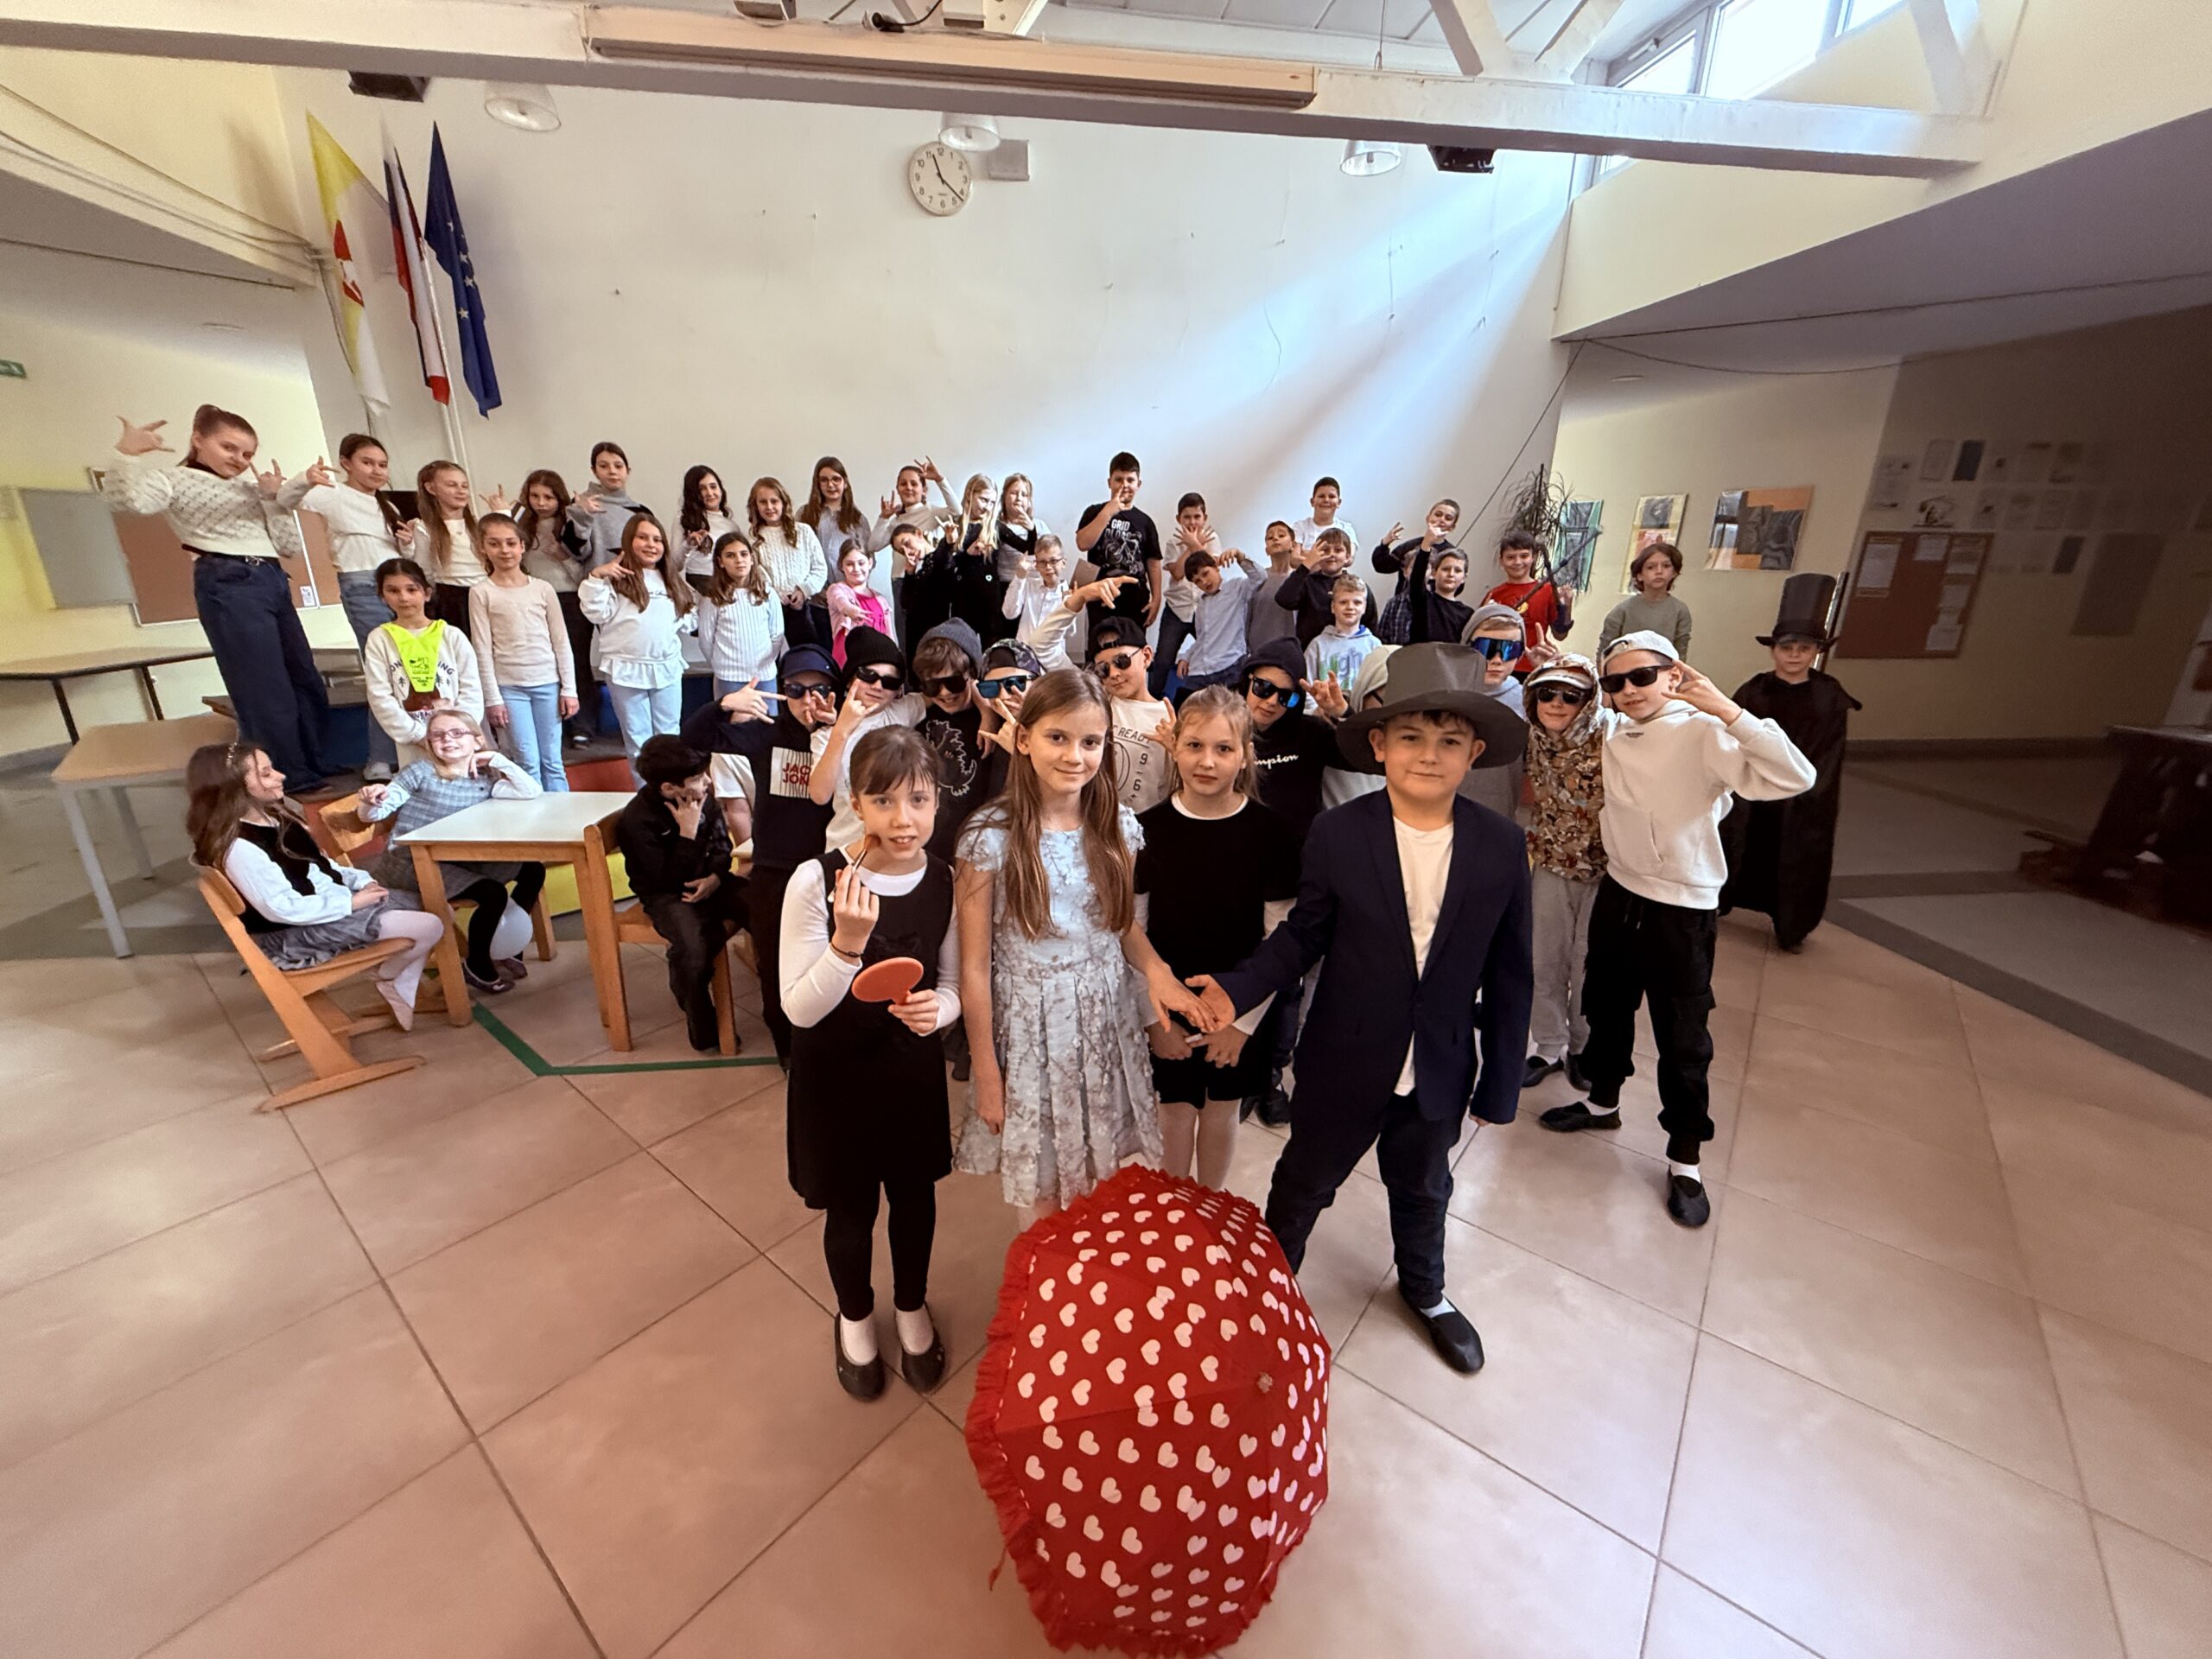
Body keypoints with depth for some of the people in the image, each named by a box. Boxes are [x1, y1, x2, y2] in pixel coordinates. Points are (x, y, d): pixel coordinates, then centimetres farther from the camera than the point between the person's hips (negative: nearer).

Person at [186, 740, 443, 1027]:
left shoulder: (273, 814, 7)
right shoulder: (239, 848, -23)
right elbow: (283, 908, -25)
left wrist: (361, 880, -1)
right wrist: (351, 901, -20)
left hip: (332, 900, 10)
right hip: (297, 933, -10)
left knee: (432, 913, 0)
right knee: (429, 928, -22)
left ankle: (402, 997, 9)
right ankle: (389, 980, 7)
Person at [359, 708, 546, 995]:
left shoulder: (485, 780, 2)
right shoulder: (420, 772, -7)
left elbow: (531, 793, -14)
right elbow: (372, 815, -7)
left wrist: (497, 759, -12)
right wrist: (371, 801, -30)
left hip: (459, 858, 6)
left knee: (532, 870, -2)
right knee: (493, 893, -24)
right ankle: (476, 965, -1)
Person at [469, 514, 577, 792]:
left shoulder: (543, 589, 5)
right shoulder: (481, 593, 0)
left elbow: (561, 642, 6)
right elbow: (483, 650, -1)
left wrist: (569, 689, 2)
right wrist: (492, 698, -5)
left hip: (548, 683, 1)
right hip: (509, 686, -1)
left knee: (552, 760, 6)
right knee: (528, 761, -2)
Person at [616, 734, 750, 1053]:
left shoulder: (703, 795, -3)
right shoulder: (636, 821, -19)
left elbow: (721, 841, 8)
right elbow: (670, 879, -21)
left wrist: (715, 877, -11)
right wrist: (688, 832, -25)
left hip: (708, 880, 6)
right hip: (666, 895, -5)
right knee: (692, 950, -32)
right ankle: (703, 1031, -6)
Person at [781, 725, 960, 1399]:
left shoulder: (945, 880, -13)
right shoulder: (815, 881, -23)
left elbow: (952, 986, -2)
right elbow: (799, 1010, -20)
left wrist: (938, 1008, -25)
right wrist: (848, 941, -36)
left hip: (914, 1071, 3)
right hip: (836, 1077, -2)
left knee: (914, 1195, 21)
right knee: (850, 1207, 18)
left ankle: (912, 1307, 52)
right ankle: (854, 1317, 51)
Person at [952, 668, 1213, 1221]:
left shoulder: (1118, 827, -3)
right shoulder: (991, 836, -15)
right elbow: (975, 968, -9)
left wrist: (1156, 969, -11)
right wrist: (986, 1073, -5)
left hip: (1107, 1024, 3)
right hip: (1029, 1030, -3)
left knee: (1102, 1197, 18)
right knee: (1043, 1203, 14)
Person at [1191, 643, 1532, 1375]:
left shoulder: (1501, 847, -12)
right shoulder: (1337, 834, -17)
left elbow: (1507, 974, -5)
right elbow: (1304, 935, -7)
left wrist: (1501, 1085, 0)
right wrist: (1239, 989, -22)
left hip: (1440, 1068, 2)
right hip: (1344, 1061, -2)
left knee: (1422, 1188, 28)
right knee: (1304, 1182, 20)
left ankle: (1424, 1289, 58)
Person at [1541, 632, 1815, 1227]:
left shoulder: (1704, 734, -16)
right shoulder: (1610, 730, 0)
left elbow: (1794, 778, -29)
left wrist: (1727, 710, -31)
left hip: (1682, 913, -5)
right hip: (1617, 894, 5)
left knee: (1683, 1040, 7)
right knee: (1606, 1010, 21)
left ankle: (1684, 1159, 25)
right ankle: (1602, 1101, 44)